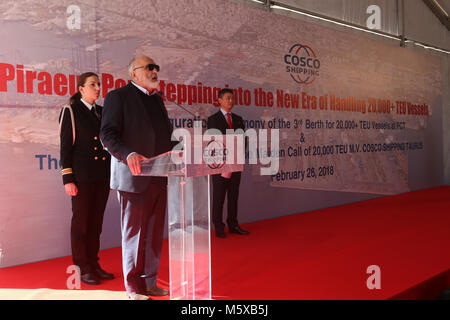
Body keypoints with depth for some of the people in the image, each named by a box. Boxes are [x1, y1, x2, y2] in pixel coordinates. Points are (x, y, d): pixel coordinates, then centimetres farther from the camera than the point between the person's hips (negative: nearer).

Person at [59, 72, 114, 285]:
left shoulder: (101, 112, 15)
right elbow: (65, 146, -5)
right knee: (81, 221, 1)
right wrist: (68, 179, -12)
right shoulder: (70, 112, -1)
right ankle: (82, 268, 10)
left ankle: (93, 265, 19)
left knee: (96, 221, 10)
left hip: (102, 176, 6)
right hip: (82, 177, -5)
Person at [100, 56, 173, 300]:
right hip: (133, 177, -7)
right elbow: (107, 135, -12)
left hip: (158, 177, 7)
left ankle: (149, 282, 23)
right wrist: (129, 154, -28)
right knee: (133, 232, 3)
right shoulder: (118, 96, -3)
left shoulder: (157, 99, 19)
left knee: (154, 233, 11)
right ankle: (134, 287, 15)